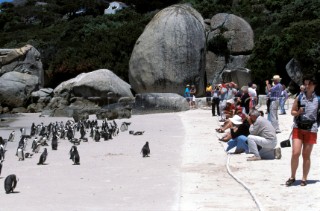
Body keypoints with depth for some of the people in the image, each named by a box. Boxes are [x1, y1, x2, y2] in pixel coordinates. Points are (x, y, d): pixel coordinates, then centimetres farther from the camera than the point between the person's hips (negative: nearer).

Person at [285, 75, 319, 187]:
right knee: (295, 153, -8)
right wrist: (298, 112, -11)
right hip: (298, 128, 0)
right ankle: (292, 177, 8)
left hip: (311, 130, 0)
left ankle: (304, 178, 18)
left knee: (306, 155, 6)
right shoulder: (299, 97, 3)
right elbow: (292, 111, 10)